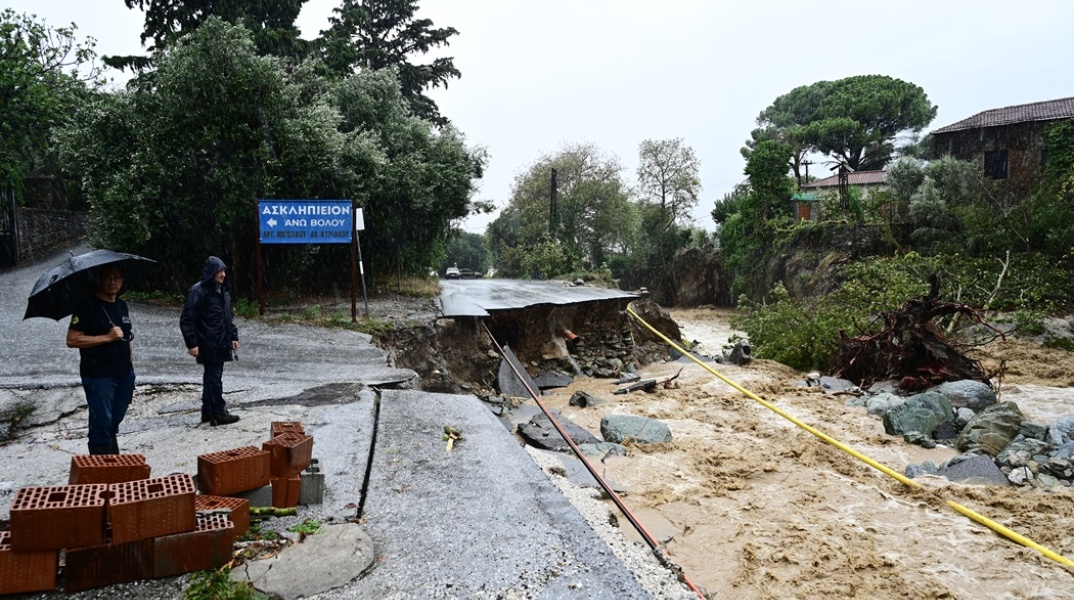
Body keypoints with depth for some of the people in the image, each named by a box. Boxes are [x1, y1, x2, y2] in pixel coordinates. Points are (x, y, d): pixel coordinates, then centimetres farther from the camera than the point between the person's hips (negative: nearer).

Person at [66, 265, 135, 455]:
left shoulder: (122, 305, 13)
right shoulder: (87, 306, -8)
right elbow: (72, 340, -15)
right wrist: (107, 337, -19)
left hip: (124, 374, 6)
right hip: (98, 376, -6)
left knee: (114, 423, 14)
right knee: (102, 424, -3)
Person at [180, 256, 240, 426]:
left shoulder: (222, 290, 12)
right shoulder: (198, 291, -14)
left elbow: (229, 316, 21)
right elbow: (186, 320, -16)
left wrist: (233, 337, 16)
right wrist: (192, 344, -18)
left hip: (221, 344, 8)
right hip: (208, 345, -8)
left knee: (212, 376, 15)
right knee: (214, 377, -4)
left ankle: (208, 411, 24)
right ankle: (218, 413, 2)